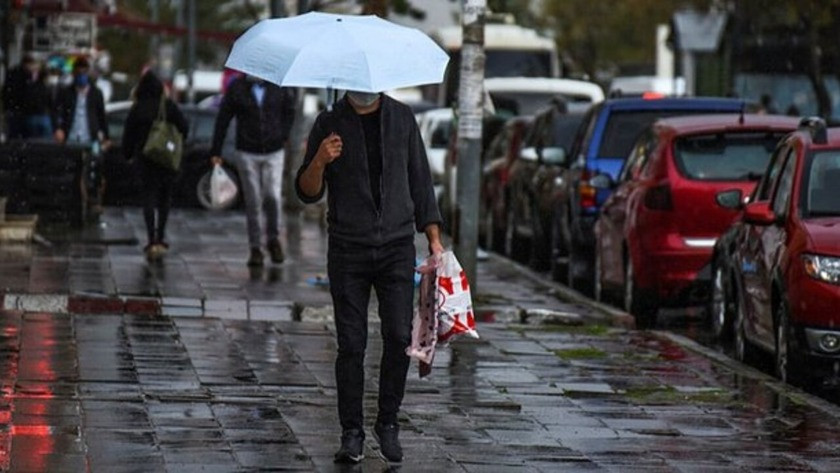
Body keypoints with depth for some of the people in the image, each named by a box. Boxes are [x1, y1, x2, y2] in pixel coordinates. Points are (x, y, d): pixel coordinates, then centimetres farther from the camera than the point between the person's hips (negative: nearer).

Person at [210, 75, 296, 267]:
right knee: (253, 202, 1)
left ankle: (273, 238, 12)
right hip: (247, 153, 0)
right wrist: (216, 150, 0)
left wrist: (284, 136, 6)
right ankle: (255, 248, 9)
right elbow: (223, 119, 2)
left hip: (274, 152, 0)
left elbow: (289, 111, 17)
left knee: (273, 197, -11)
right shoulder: (236, 87, 0)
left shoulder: (279, 86, 2)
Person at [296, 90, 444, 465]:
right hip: (347, 249, -1)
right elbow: (307, 193, 0)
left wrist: (434, 239, 7)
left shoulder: (402, 118, 8)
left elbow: (420, 178, 13)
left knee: (399, 336, -6)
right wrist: (320, 161, -21)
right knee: (351, 343, -2)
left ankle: (388, 423, 10)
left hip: (397, 246, 1)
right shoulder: (329, 124, 2)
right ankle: (351, 432, 6)